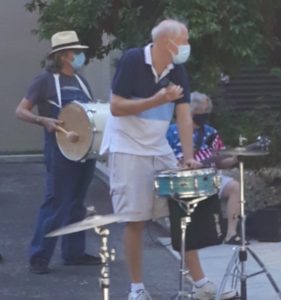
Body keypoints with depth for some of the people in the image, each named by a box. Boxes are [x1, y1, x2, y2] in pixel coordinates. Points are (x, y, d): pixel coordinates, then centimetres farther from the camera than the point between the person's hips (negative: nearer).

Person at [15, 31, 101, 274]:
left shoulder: (80, 81, 14)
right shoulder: (46, 80, -6)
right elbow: (21, 111, -7)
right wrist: (44, 121, -24)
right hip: (60, 150, -7)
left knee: (76, 203, 12)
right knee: (56, 202, -7)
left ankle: (74, 252, 20)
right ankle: (39, 257, -2)